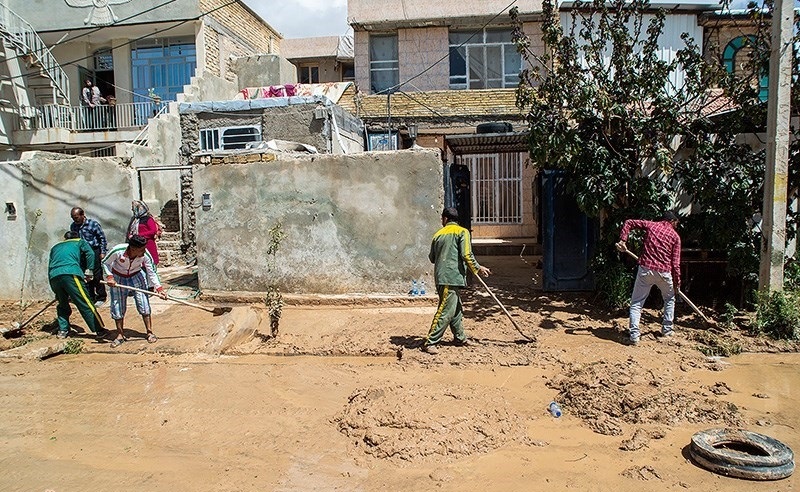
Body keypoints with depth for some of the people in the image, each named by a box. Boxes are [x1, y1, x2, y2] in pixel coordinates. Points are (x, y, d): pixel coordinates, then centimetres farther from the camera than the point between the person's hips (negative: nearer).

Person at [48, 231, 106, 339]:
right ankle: (100, 330, -5)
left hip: (54, 277, 5)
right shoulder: (79, 241, 26)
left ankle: (63, 330, 21)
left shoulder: (55, 247, 36)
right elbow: (90, 253, 5)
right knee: (86, 304, -5)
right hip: (71, 273, -5)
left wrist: (56, 291, 34)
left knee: (63, 305, 24)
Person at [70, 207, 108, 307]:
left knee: (97, 275, -2)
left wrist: (103, 252, -6)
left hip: (95, 251, -5)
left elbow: (102, 238, -4)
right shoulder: (73, 226, 5)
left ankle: (101, 297, 9)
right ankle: (91, 298, 18)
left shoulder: (93, 223, -9)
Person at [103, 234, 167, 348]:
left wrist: (159, 288, -25)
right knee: (117, 306, 2)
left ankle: (150, 332, 3)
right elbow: (105, 263, -12)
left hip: (137, 277, 0)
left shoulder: (145, 255, -28)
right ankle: (120, 335, 17)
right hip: (118, 278, 0)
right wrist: (109, 276, -25)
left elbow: (151, 273, -17)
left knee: (143, 304, -8)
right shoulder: (117, 251, -32)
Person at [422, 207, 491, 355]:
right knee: (445, 311, -7)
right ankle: (430, 342, -8)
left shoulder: (438, 234, 13)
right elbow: (466, 255, -12)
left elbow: (432, 258, 17)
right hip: (451, 276, -7)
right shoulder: (462, 232, -2)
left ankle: (460, 337, 29)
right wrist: (478, 268, 1)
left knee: (457, 309, 19)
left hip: (440, 276, 7)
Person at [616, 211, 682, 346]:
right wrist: (677, 282, 10)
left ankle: (634, 335, -8)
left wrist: (622, 239, 0)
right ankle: (667, 329, 32)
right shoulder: (675, 236, 6)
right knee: (669, 299, 28)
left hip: (645, 269, 0)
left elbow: (629, 222, 7)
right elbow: (675, 263, 3)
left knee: (636, 303, 4)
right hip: (664, 272, 0)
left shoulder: (650, 225, 10)